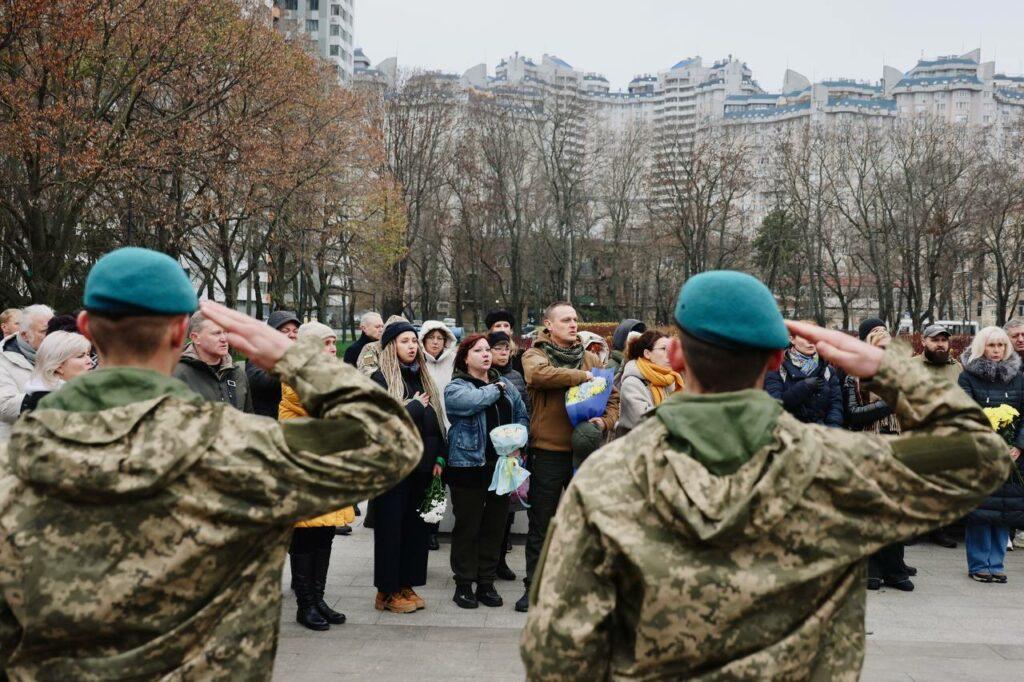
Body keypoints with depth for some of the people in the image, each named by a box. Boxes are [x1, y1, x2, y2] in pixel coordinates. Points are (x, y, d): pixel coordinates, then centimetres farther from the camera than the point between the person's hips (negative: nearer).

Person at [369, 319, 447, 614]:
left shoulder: (422, 377, 14)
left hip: (421, 465, 6)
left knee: (415, 524, 10)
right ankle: (387, 591, 13)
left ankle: (407, 585, 22)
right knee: (390, 526, 2)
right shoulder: (381, 379, -5)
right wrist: (415, 406, -10)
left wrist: (439, 457, 7)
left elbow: (436, 420, 15)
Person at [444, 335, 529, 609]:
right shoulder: (455, 388, -4)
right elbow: (473, 401, -25)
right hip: (468, 466, -5)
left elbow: (522, 415, 16)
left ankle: (487, 583, 22)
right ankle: (464, 584, 16)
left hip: (501, 465, 5)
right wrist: (496, 389, -8)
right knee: (467, 527, 4)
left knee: (495, 526, 10)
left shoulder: (506, 384, 12)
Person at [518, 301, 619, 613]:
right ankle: (534, 587, 22)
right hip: (548, 453, -3)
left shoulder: (591, 359, 10)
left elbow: (612, 396, 9)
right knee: (541, 525, 8)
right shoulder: (535, 355, -1)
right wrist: (583, 376, -20)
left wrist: (606, 421, -11)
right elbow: (539, 374, -25)